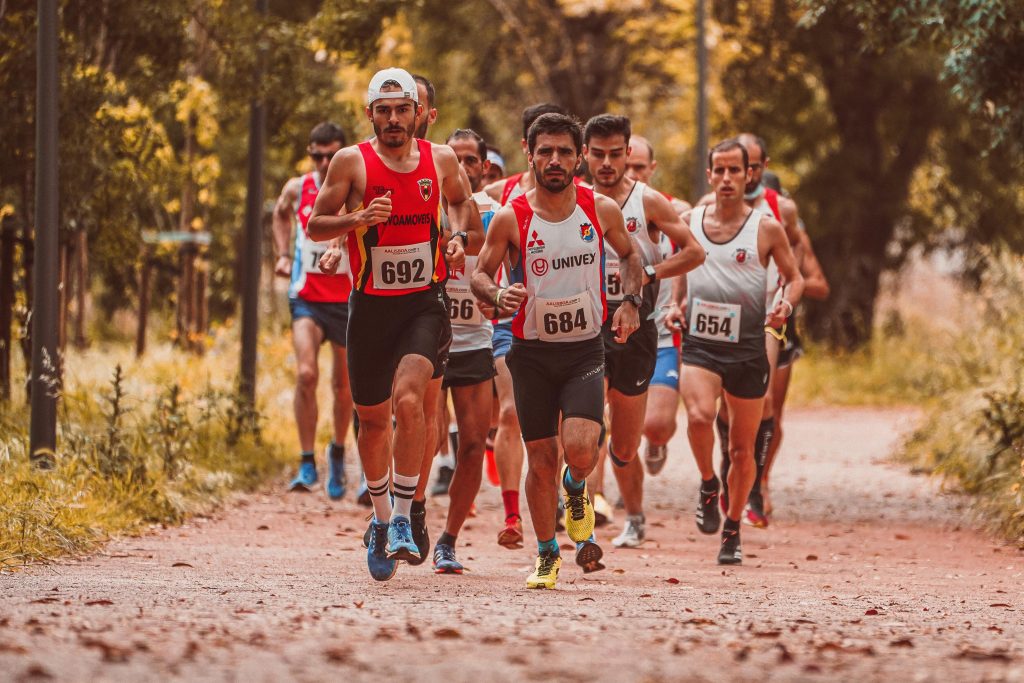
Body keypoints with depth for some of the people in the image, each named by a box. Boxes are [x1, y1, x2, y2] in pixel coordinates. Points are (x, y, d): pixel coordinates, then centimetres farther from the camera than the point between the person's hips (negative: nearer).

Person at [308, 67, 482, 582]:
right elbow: (314, 226, -2)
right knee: (372, 419, 10)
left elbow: (463, 201, 23)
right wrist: (358, 219, -19)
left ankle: (403, 519, -16)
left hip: (426, 303, -1)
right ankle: (380, 519, 33)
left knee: (409, 399, -23)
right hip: (370, 305, 1)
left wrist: (461, 236, 4)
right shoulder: (352, 162, -4)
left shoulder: (441, 160, 3)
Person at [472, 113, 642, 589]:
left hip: (585, 351, 0)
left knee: (581, 449, -20)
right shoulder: (511, 219, -9)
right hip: (532, 353, 0)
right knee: (541, 460, 3)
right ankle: (547, 554, 24)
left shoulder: (601, 211, -4)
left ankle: (576, 490, 18)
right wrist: (497, 295, -23)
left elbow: (629, 255, 15)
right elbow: (479, 275, -1)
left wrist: (630, 302, 0)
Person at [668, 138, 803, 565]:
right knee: (699, 416, -29)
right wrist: (673, 306, 4)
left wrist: (786, 304, -13)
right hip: (699, 345, 0)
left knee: (742, 450, 8)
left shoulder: (766, 229, -2)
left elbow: (794, 277, 8)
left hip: (747, 350, 0)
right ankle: (708, 485, 0)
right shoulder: (689, 223, 5)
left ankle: (732, 529, 28)